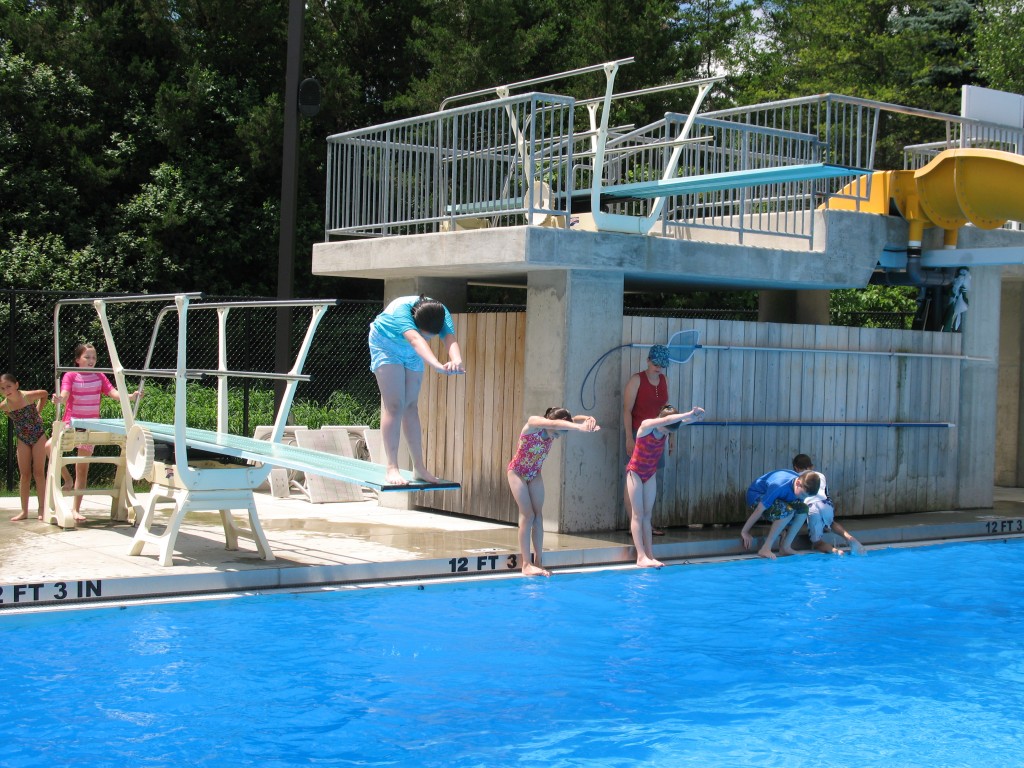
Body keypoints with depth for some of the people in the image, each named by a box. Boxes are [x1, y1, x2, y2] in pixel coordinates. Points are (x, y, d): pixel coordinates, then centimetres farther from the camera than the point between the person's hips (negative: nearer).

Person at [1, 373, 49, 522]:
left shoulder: (28, 396, -21)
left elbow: (45, 394, -1)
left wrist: (37, 412, 1)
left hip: (38, 436, -3)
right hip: (23, 440, 3)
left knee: (39, 473, 0)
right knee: (24, 475, 5)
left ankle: (42, 509, 6)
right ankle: (24, 511, 9)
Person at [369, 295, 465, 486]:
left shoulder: (442, 314, -28)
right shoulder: (401, 312, -41)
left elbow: (451, 339, -45)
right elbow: (416, 340, -58)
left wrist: (456, 360, -68)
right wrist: (437, 365, -75)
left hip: (411, 355, 5)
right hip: (386, 347, -5)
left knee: (411, 406, 5)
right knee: (395, 406, -14)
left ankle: (419, 468, 9)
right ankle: (392, 468, -15)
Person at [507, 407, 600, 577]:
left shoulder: (554, 429, -13)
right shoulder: (533, 423, -28)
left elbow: (575, 419, -22)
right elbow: (554, 423, -47)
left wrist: (589, 420, -46)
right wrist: (579, 427, -60)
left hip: (534, 473, 6)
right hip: (517, 472, -6)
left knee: (538, 514, 0)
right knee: (527, 515, -10)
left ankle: (538, 562, 2)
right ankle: (526, 564, -8)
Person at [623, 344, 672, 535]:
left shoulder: (664, 380, 11)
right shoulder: (636, 380, -7)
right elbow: (627, 410, -10)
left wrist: (672, 435, 14)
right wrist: (629, 438, -16)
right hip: (638, 434, -6)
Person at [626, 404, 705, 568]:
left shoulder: (666, 430, -8)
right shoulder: (646, 425, -23)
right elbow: (668, 420, -40)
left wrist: (695, 416, -40)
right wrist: (689, 413, -42)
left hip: (651, 474, 5)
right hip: (635, 472, -5)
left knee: (647, 515, 5)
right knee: (638, 515, -5)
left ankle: (650, 555, 2)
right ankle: (641, 557, -10)